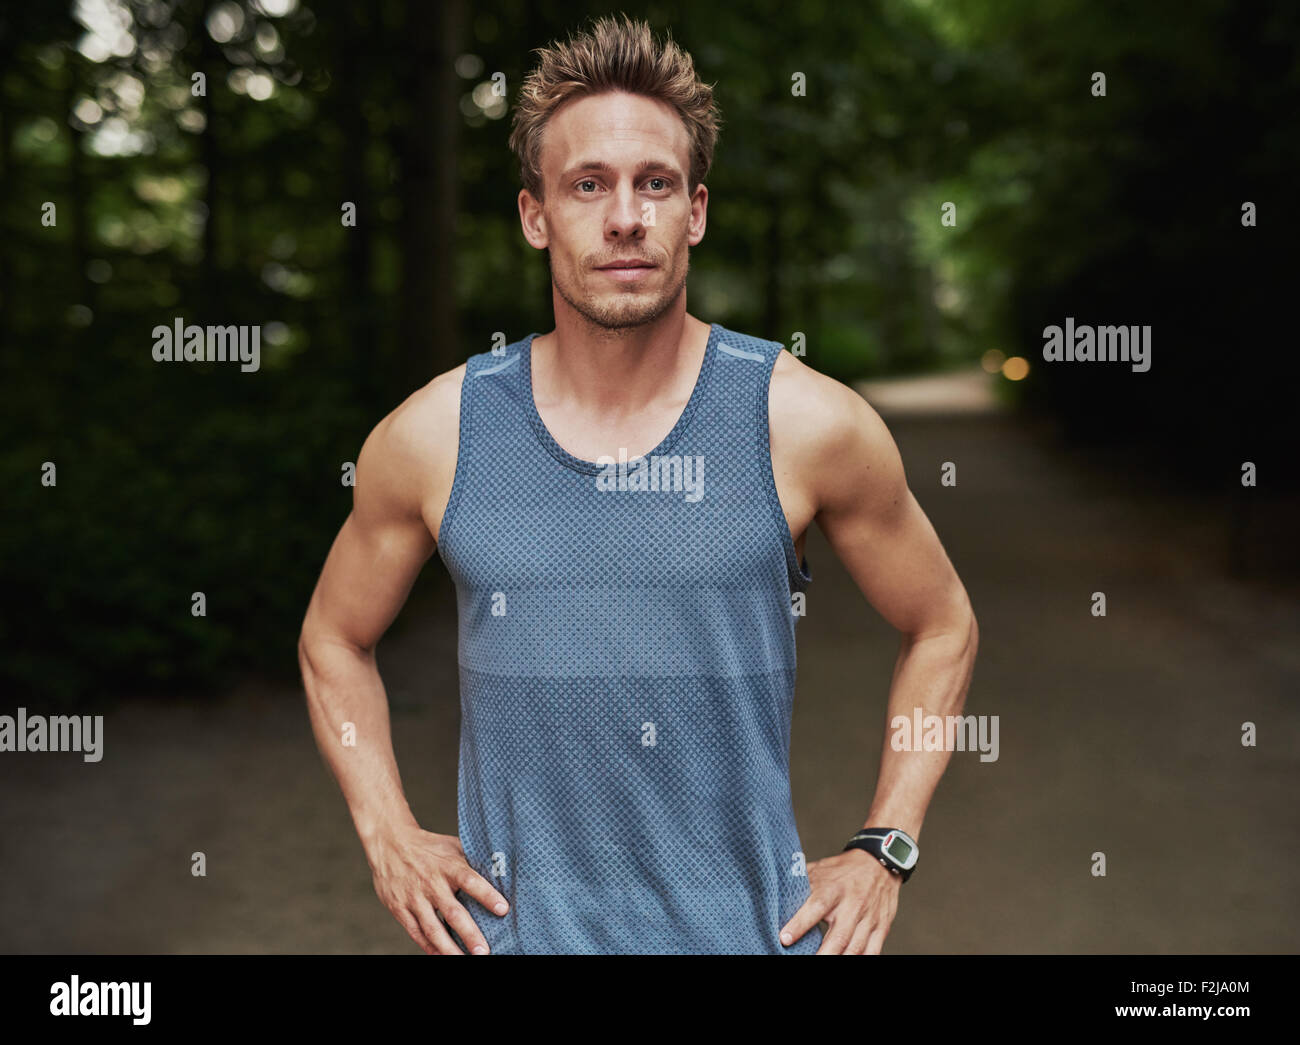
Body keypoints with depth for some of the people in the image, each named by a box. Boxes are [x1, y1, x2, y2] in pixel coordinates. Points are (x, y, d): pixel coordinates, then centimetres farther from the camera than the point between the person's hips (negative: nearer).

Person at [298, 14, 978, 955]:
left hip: (750, 922, -1)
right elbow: (334, 640, 11)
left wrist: (884, 850, -1)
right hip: (516, 924, 1)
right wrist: (390, 839, 1)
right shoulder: (433, 436, -5)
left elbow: (942, 628, 5)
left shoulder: (806, 424, -8)